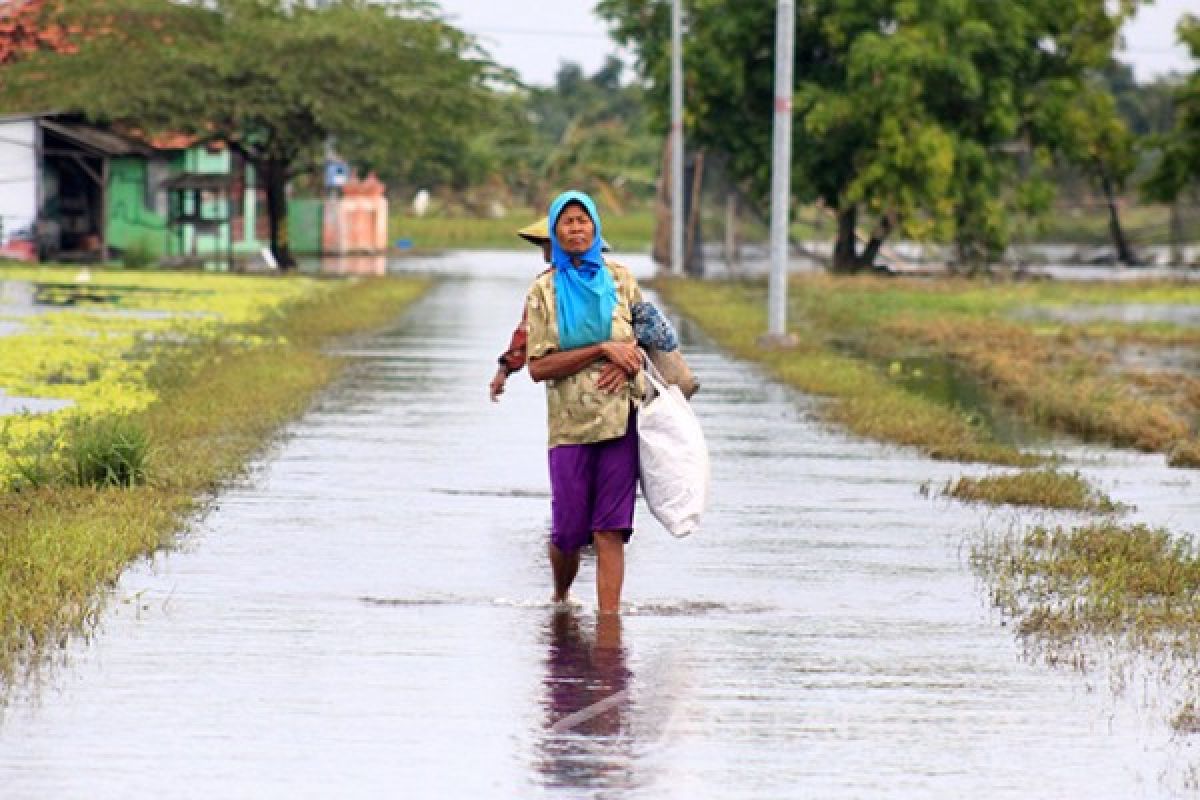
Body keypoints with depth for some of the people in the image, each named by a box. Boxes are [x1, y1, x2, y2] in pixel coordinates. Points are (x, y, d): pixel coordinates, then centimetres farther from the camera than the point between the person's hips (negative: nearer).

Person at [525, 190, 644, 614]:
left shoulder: (620, 280, 8)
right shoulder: (544, 290, 2)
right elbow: (538, 367, -6)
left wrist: (628, 363, -6)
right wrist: (602, 349, -15)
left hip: (621, 419, 1)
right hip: (570, 423, -1)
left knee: (610, 530, -7)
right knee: (568, 531, 3)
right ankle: (560, 600, 31)